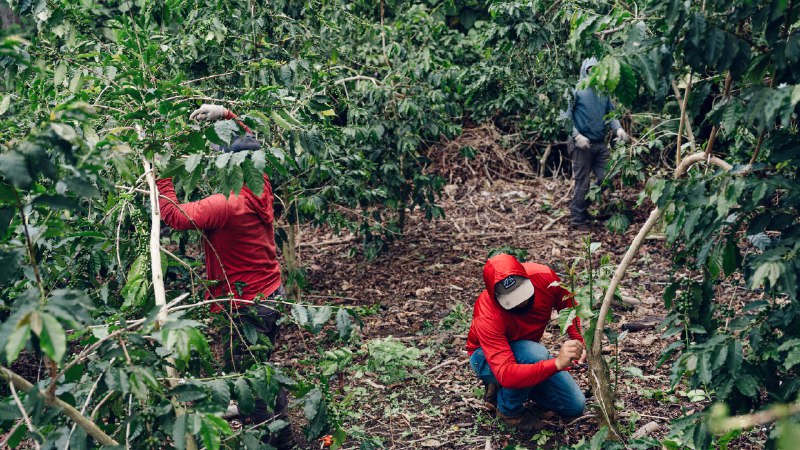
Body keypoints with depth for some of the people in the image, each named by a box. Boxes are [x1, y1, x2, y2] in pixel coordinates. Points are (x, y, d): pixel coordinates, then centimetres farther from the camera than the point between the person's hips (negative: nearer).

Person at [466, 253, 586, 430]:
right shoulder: (486, 318, -40)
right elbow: (506, 374, -48)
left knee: (575, 407, 0)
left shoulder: (544, 276, -27)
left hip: (527, 351, 6)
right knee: (536, 354, -37)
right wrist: (556, 363, -60)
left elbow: (569, 307, -6)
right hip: (487, 358, -5)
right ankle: (508, 409, -11)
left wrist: (579, 341, -24)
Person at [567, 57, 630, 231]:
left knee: (605, 179, 6)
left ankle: (584, 206, 26)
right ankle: (578, 220, 10)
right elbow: (567, 117, -8)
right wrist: (577, 135, -20)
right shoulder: (576, 91, -5)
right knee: (582, 184, -1)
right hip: (582, 144, -6)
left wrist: (618, 128, -5)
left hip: (600, 144, 6)